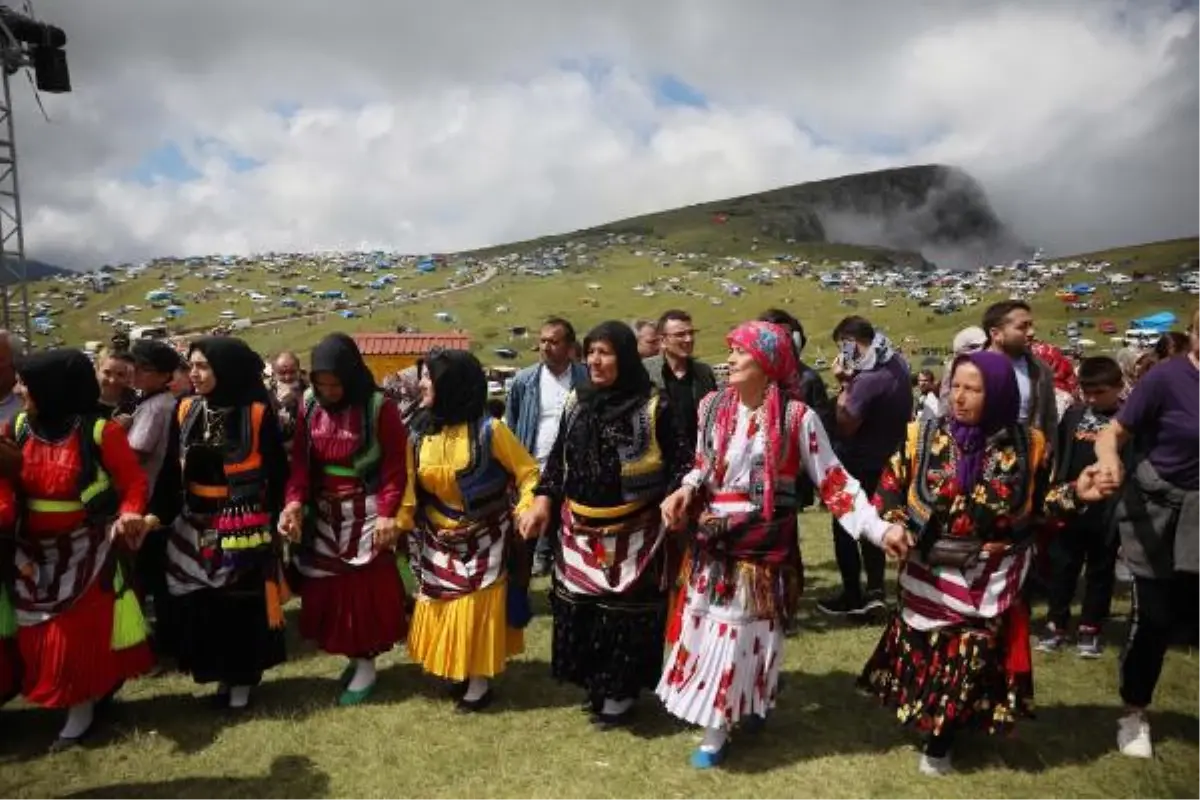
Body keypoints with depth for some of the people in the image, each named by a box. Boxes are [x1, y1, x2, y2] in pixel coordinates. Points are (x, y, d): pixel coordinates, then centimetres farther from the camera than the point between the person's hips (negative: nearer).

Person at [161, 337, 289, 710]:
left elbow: (277, 471, -5)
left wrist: (271, 517, -7)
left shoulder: (257, 412, -10)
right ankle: (220, 673, 26)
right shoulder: (185, 410, 2)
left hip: (244, 522, -4)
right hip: (195, 522, 4)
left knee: (244, 599, 5)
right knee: (200, 600, 8)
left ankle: (243, 676, 21)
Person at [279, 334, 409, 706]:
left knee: (365, 588, 2)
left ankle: (366, 666, 18)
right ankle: (353, 656, 28)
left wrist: (387, 514, -20)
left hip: (366, 513, -5)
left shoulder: (379, 408, -15)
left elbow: (395, 468, -13)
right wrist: (294, 502, -14)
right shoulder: (309, 405, 0)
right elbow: (301, 461, 0)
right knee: (328, 588, 10)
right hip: (322, 513, 5)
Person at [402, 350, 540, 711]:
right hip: (439, 539, 5)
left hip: (484, 538, -5)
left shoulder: (488, 429, -18)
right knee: (443, 607, 14)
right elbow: (410, 482, 1)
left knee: (477, 608, 3)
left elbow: (527, 471, -12)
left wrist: (526, 509, -26)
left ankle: (480, 681, 19)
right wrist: (400, 519, -11)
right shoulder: (420, 432, -3)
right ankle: (456, 673, 33)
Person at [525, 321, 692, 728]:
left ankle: (621, 691, 21)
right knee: (580, 607, 12)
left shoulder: (652, 407, -9)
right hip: (580, 529, 5)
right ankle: (594, 684, 31)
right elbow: (557, 458, 13)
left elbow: (682, 459, -7)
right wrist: (543, 501, 3)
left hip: (632, 531, -5)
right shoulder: (576, 403, 6)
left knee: (627, 609, 3)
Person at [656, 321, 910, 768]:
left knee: (748, 628, 9)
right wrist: (684, 492, -9)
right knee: (711, 625, 10)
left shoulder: (797, 417, -13)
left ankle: (720, 728, 27)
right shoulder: (713, 406, -2)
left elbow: (833, 480, -9)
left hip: (767, 544, -3)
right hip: (714, 541, 3)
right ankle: (716, 722, 30)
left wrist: (879, 529, -17)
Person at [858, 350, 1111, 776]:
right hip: (930, 573, 0)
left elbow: (1037, 504, 4)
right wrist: (893, 527, -19)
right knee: (922, 651, 12)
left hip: (992, 579, 0)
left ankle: (940, 739, 28)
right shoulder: (922, 436, -7)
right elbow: (890, 488, -3)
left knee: (972, 658, 7)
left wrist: (1074, 495, -13)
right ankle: (927, 722, 39)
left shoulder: (1028, 444, -6)